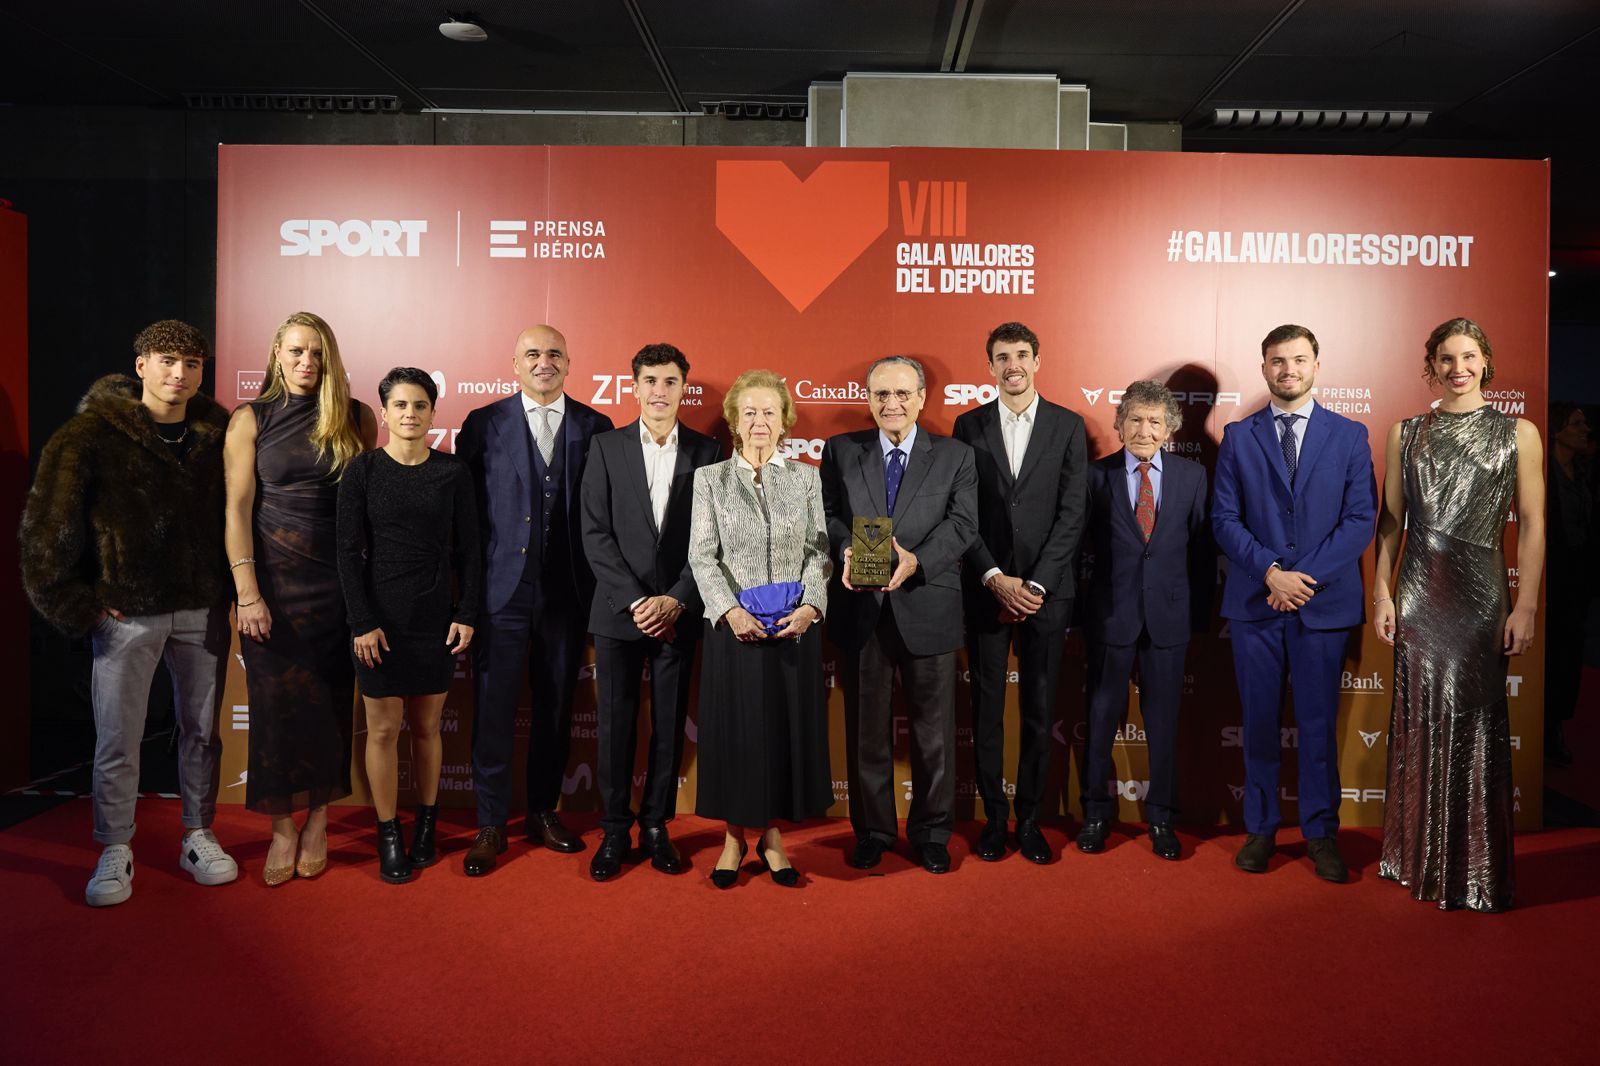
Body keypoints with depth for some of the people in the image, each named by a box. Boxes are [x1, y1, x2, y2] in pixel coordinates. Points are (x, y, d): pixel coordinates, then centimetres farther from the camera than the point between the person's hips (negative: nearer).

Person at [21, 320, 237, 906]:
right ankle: (115, 852, 20)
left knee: (202, 729, 12)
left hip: (202, 609, 3)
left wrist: (233, 589, 5)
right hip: (126, 611, -3)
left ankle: (198, 837, 28)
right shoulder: (92, 434, -7)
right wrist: (75, 604, -5)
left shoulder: (218, 434, 2)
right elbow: (46, 524, -6)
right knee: (117, 741, 4)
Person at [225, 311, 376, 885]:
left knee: (329, 701, 6)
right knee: (276, 702, 2)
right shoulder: (250, 419, 2)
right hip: (273, 575, -1)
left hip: (336, 577, 1)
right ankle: (282, 830, 14)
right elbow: (238, 509, -3)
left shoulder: (356, 417, 4)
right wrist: (247, 592, -11)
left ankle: (318, 821, 20)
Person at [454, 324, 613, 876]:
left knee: (557, 707, 11)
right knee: (494, 709, 1)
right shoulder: (484, 424, 2)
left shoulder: (595, 427, 5)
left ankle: (543, 813, 27)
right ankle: (490, 825, 15)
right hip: (504, 588, -1)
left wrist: (598, 583, -2)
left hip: (567, 591, 2)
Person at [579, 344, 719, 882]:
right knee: (616, 724, 6)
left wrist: (675, 601, -10)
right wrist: (635, 600, -11)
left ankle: (656, 827, 22)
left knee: (670, 725, 8)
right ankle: (615, 830, 20)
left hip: (678, 611, 1)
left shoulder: (706, 452, 3)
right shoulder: (606, 447, 2)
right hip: (618, 611, 0)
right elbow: (596, 534, -3)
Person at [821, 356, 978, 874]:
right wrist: (846, 550, -21)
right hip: (860, 608, 1)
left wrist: (916, 560, -22)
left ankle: (931, 831, 25)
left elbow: (963, 523, -5)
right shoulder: (840, 450, 7)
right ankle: (872, 829, 26)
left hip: (927, 606, 0)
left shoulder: (955, 456, 5)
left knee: (933, 725, 9)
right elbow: (828, 513, 1)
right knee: (866, 724, 11)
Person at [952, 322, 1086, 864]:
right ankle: (994, 816, 20)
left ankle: (1030, 817, 20)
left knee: (1040, 708, 7)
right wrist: (996, 578, -9)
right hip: (985, 589, 1)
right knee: (987, 707, 7)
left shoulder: (1068, 425, 3)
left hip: (1047, 590, 0)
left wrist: (1037, 584, -10)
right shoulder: (969, 426, 5)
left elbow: (1072, 513, -3)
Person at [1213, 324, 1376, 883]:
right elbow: (1224, 517, 1)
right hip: (1254, 601, 1)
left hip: (1325, 601, 0)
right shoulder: (1238, 436, 6)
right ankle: (1260, 828, 20)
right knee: (1259, 721, 8)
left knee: (1319, 723, 6)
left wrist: (1308, 576, -12)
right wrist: (1269, 573, -12)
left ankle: (1320, 832, 20)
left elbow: (1361, 518, -1)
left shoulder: (1350, 435, 5)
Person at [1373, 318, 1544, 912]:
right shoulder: (1406, 434, 8)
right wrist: (1381, 592, 2)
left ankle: (1476, 869, 18)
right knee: (1420, 720, 5)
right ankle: (1420, 857, 20)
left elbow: (1532, 525, 0)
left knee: (1476, 724, 3)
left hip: (1482, 593, -1)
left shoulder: (1518, 433, 3)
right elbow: (1390, 520, 9)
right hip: (1419, 593, 2)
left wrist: (1526, 606, -6)